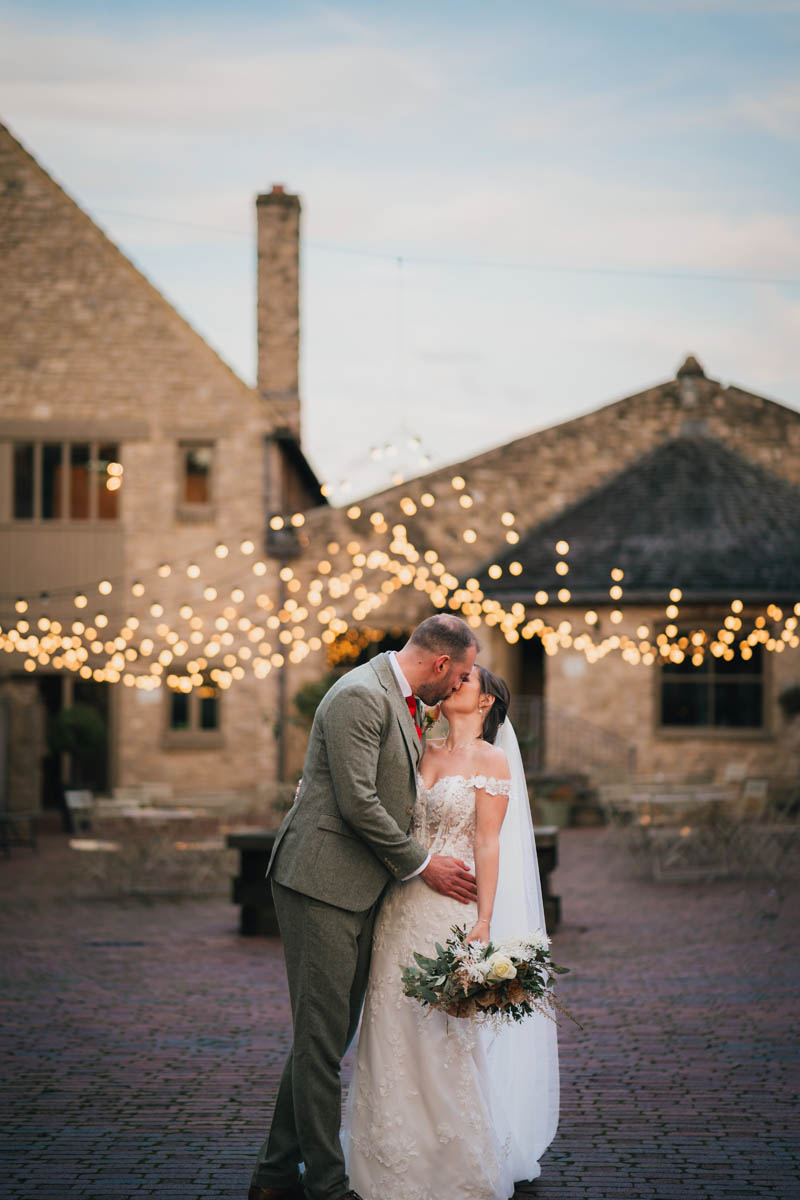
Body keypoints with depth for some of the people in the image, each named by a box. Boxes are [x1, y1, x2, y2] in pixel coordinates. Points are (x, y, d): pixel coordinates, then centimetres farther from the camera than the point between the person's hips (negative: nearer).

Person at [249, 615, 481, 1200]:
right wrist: (420, 863, -11)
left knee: (330, 1036, 12)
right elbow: (357, 802, -20)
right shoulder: (361, 696, -15)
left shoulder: (405, 703, 16)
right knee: (321, 1037, -4)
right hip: (322, 886, -10)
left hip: (360, 889, 10)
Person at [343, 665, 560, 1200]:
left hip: (452, 909, -5)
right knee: (395, 1033, 6)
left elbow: (487, 845, -8)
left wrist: (484, 923, -14)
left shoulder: (491, 761, -2)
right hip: (402, 909, 5)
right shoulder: (423, 753, 14)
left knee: (447, 1039, -3)